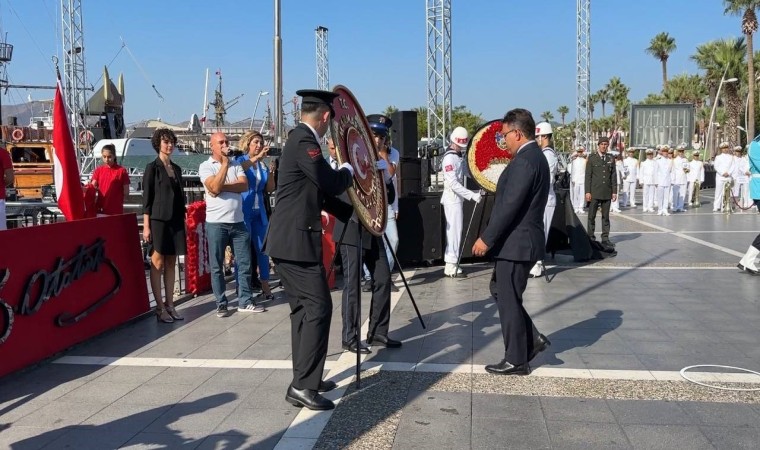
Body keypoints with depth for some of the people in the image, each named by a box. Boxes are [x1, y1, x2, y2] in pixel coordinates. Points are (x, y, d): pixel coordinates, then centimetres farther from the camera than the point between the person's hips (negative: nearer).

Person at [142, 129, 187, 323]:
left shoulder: (176, 168, 15)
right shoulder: (152, 167, -2)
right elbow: (147, 198, -6)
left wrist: (183, 219, 14)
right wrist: (146, 225, -12)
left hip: (176, 220, 6)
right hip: (158, 220, -6)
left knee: (171, 264, 7)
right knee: (157, 263, -2)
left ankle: (170, 304, 13)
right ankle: (160, 307, 2)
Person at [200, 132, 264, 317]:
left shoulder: (236, 164, 11)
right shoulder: (205, 166, -1)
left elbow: (244, 185, -5)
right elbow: (214, 187, -18)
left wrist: (222, 187, -14)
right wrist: (225, 163, -15)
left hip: (238, 222, 4)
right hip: (216, 223, -4)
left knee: (245, 263, 6)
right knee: (217, 266, 4)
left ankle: (245, 301, 16)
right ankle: (221, 304, 14)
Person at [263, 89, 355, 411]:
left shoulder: (300, 139, 16)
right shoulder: (305, 142, -15)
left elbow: (320, 192, 22)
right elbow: (332, 184, -18)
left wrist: (350, 215, 24)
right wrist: (349, 169, 3)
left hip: (289, 239, 10)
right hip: (296, 240, -10)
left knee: (303, 308, 15)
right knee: (318, 307, -8)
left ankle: (304, 379, 24)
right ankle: (302, 386, -4)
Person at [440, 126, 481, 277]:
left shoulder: (458, 156, 13)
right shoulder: (449, 158, -17)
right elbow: (453, 183, -24)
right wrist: (472, 195, -26)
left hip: (457, 198, 9)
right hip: (452, 198, -9)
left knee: (454, 230, 12)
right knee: (454, 230, -8)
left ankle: (451, 262, 18)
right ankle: (451, 264, -4)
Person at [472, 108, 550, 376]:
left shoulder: (525, 161, -20)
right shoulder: (534, 156, 13)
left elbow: (510, 206, -24)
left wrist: (486, 239, -19)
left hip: (516, 243, -10)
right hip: (519, 241, 10)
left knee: (508, 301, 1)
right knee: (500, 291, 20)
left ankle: (516, 361, 14)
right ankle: (532, 340, 24)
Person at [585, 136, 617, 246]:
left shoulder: (611, 159, 10)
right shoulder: (592, 158, 1)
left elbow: (614, 176, 10)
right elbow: (588, 175, -2)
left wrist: (614, 191, 4)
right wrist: (587, 191, -8)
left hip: (607, 193, 3)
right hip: (594, 192, -3)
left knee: (606, 216, 7)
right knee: (592, 216, 2)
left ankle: (605, 238, 12)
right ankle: (590, 237, 8)